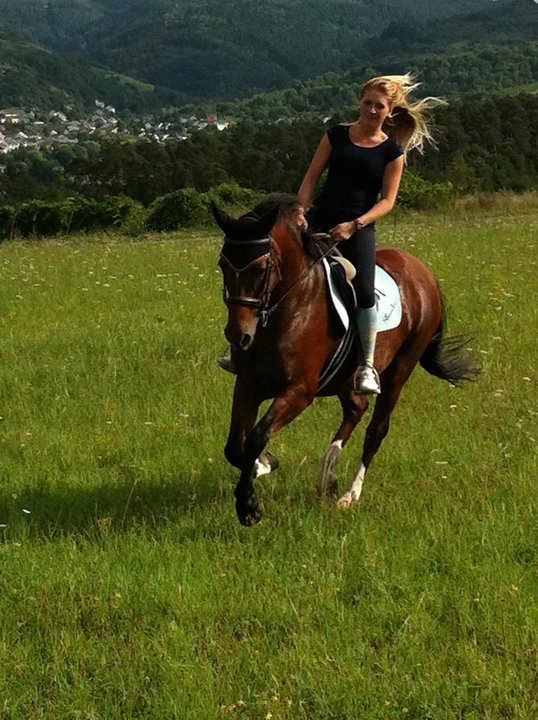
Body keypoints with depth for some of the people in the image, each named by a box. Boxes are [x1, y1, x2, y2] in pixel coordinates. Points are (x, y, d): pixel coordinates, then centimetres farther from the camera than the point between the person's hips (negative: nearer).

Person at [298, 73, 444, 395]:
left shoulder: (392, 152, 3)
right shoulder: (337, 136, 9)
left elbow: (387, 200, -1)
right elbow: (312, 176, 7)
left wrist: (355, 225, -14)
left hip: (359, 228, -2)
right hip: (319, 220, 2)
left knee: (364, 294, -15)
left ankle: (367, 367, -5)